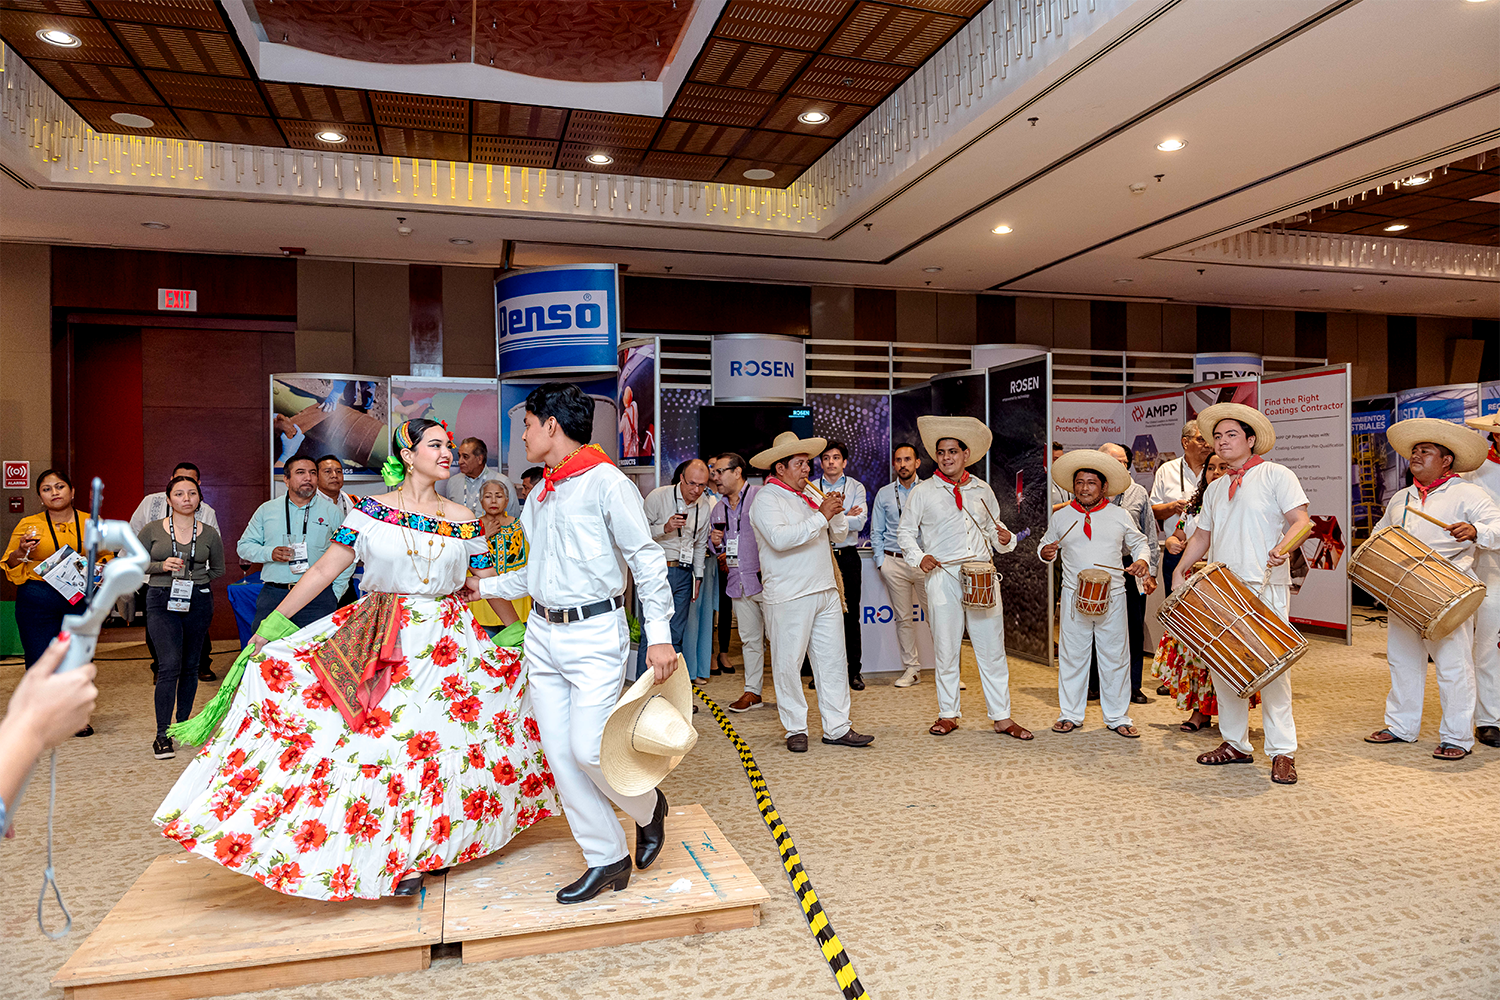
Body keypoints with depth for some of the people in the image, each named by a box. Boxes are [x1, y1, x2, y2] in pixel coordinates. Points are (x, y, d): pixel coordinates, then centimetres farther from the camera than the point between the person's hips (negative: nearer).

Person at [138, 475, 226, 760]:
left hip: (198, 602, 2)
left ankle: (183, 723, 25)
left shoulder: (209, 534, 5)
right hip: (162, 601, -2)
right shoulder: (152, 530, 2)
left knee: (189, 666, 9)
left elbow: (218, 569, 16)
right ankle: (162, 735, -6)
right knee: (170, 665, -12)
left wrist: (193, 578, 2)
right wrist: (162, 566, -9)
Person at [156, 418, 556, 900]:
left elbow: (490, 583, 9)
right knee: (372, 739, -3)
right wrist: (272, 623, -2)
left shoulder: (463, 521, 2)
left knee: (425, 740, 6)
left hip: (445, 641, 1)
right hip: (377, 642, -1)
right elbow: (325, 569, -1)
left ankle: (412, 854, 25)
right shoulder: (369, 511, -2)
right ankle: (377, 845, 16)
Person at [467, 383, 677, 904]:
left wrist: (659, 635, -18)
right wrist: (482, 587, 20)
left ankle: (648, 807, 19)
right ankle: (606, 859, 20)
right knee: (560, 756, 6)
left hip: (595, 633, -8)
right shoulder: (540, 494, 15)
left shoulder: (606, 482, -10)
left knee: (589, 749, -12)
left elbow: (647, 560, -12)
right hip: (543, 634, 8)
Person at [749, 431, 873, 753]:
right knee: (788, 664, 0)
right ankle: (795, 730, 13)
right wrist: (821, 516, -20)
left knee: (833, 661, 6)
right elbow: (779, 538, -23)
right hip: (788, 597, -7)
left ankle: (837, 727, 13)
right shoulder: (767, 499, -5)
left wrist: (837, 513, -1)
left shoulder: (808, 497, 18)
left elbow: (839, 535, 20)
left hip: (825, 592, 7)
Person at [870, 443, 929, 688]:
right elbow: (876, 532, 14)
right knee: (903, 618, 6)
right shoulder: (884, 494, 11)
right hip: (894, 562, 2)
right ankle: (911, 668, 14)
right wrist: (881, 562, 5)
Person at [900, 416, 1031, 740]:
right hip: (943, 577, -2)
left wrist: (1005, 538, -1)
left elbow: (994, 528, 21)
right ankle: (948, 715, 19)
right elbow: (905, 531, 9)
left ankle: (1001, 717, 14)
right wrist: (918, 557, -7)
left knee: (992, 649, 5)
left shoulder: (982, 490, 13)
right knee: (945, 650, 4)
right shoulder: (923, 492, 4)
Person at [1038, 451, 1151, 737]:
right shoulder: (1061, 517, 5)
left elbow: (1139, 542, 15)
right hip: (1074, 596, 0)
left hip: (1112, 597, 0)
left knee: (1115, 658, 6)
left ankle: (1117, 717, 19)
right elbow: (1046, 545, 17)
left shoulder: (1120, 515, 4)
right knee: (1072, 656, 6)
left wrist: (1141, 560, -5)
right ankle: (1070, 714, 18)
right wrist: (1045, 553, -6)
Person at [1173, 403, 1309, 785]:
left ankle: (1282, 752, 1)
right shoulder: (1215, 489, 20)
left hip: (1265, 588, -6)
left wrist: (1282, 548, -27)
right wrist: (1179, 571, 11)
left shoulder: (1275, 475, 2)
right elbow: (1203, 535, 23)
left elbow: (1300, 520, -7)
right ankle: (1235, 743, 18)